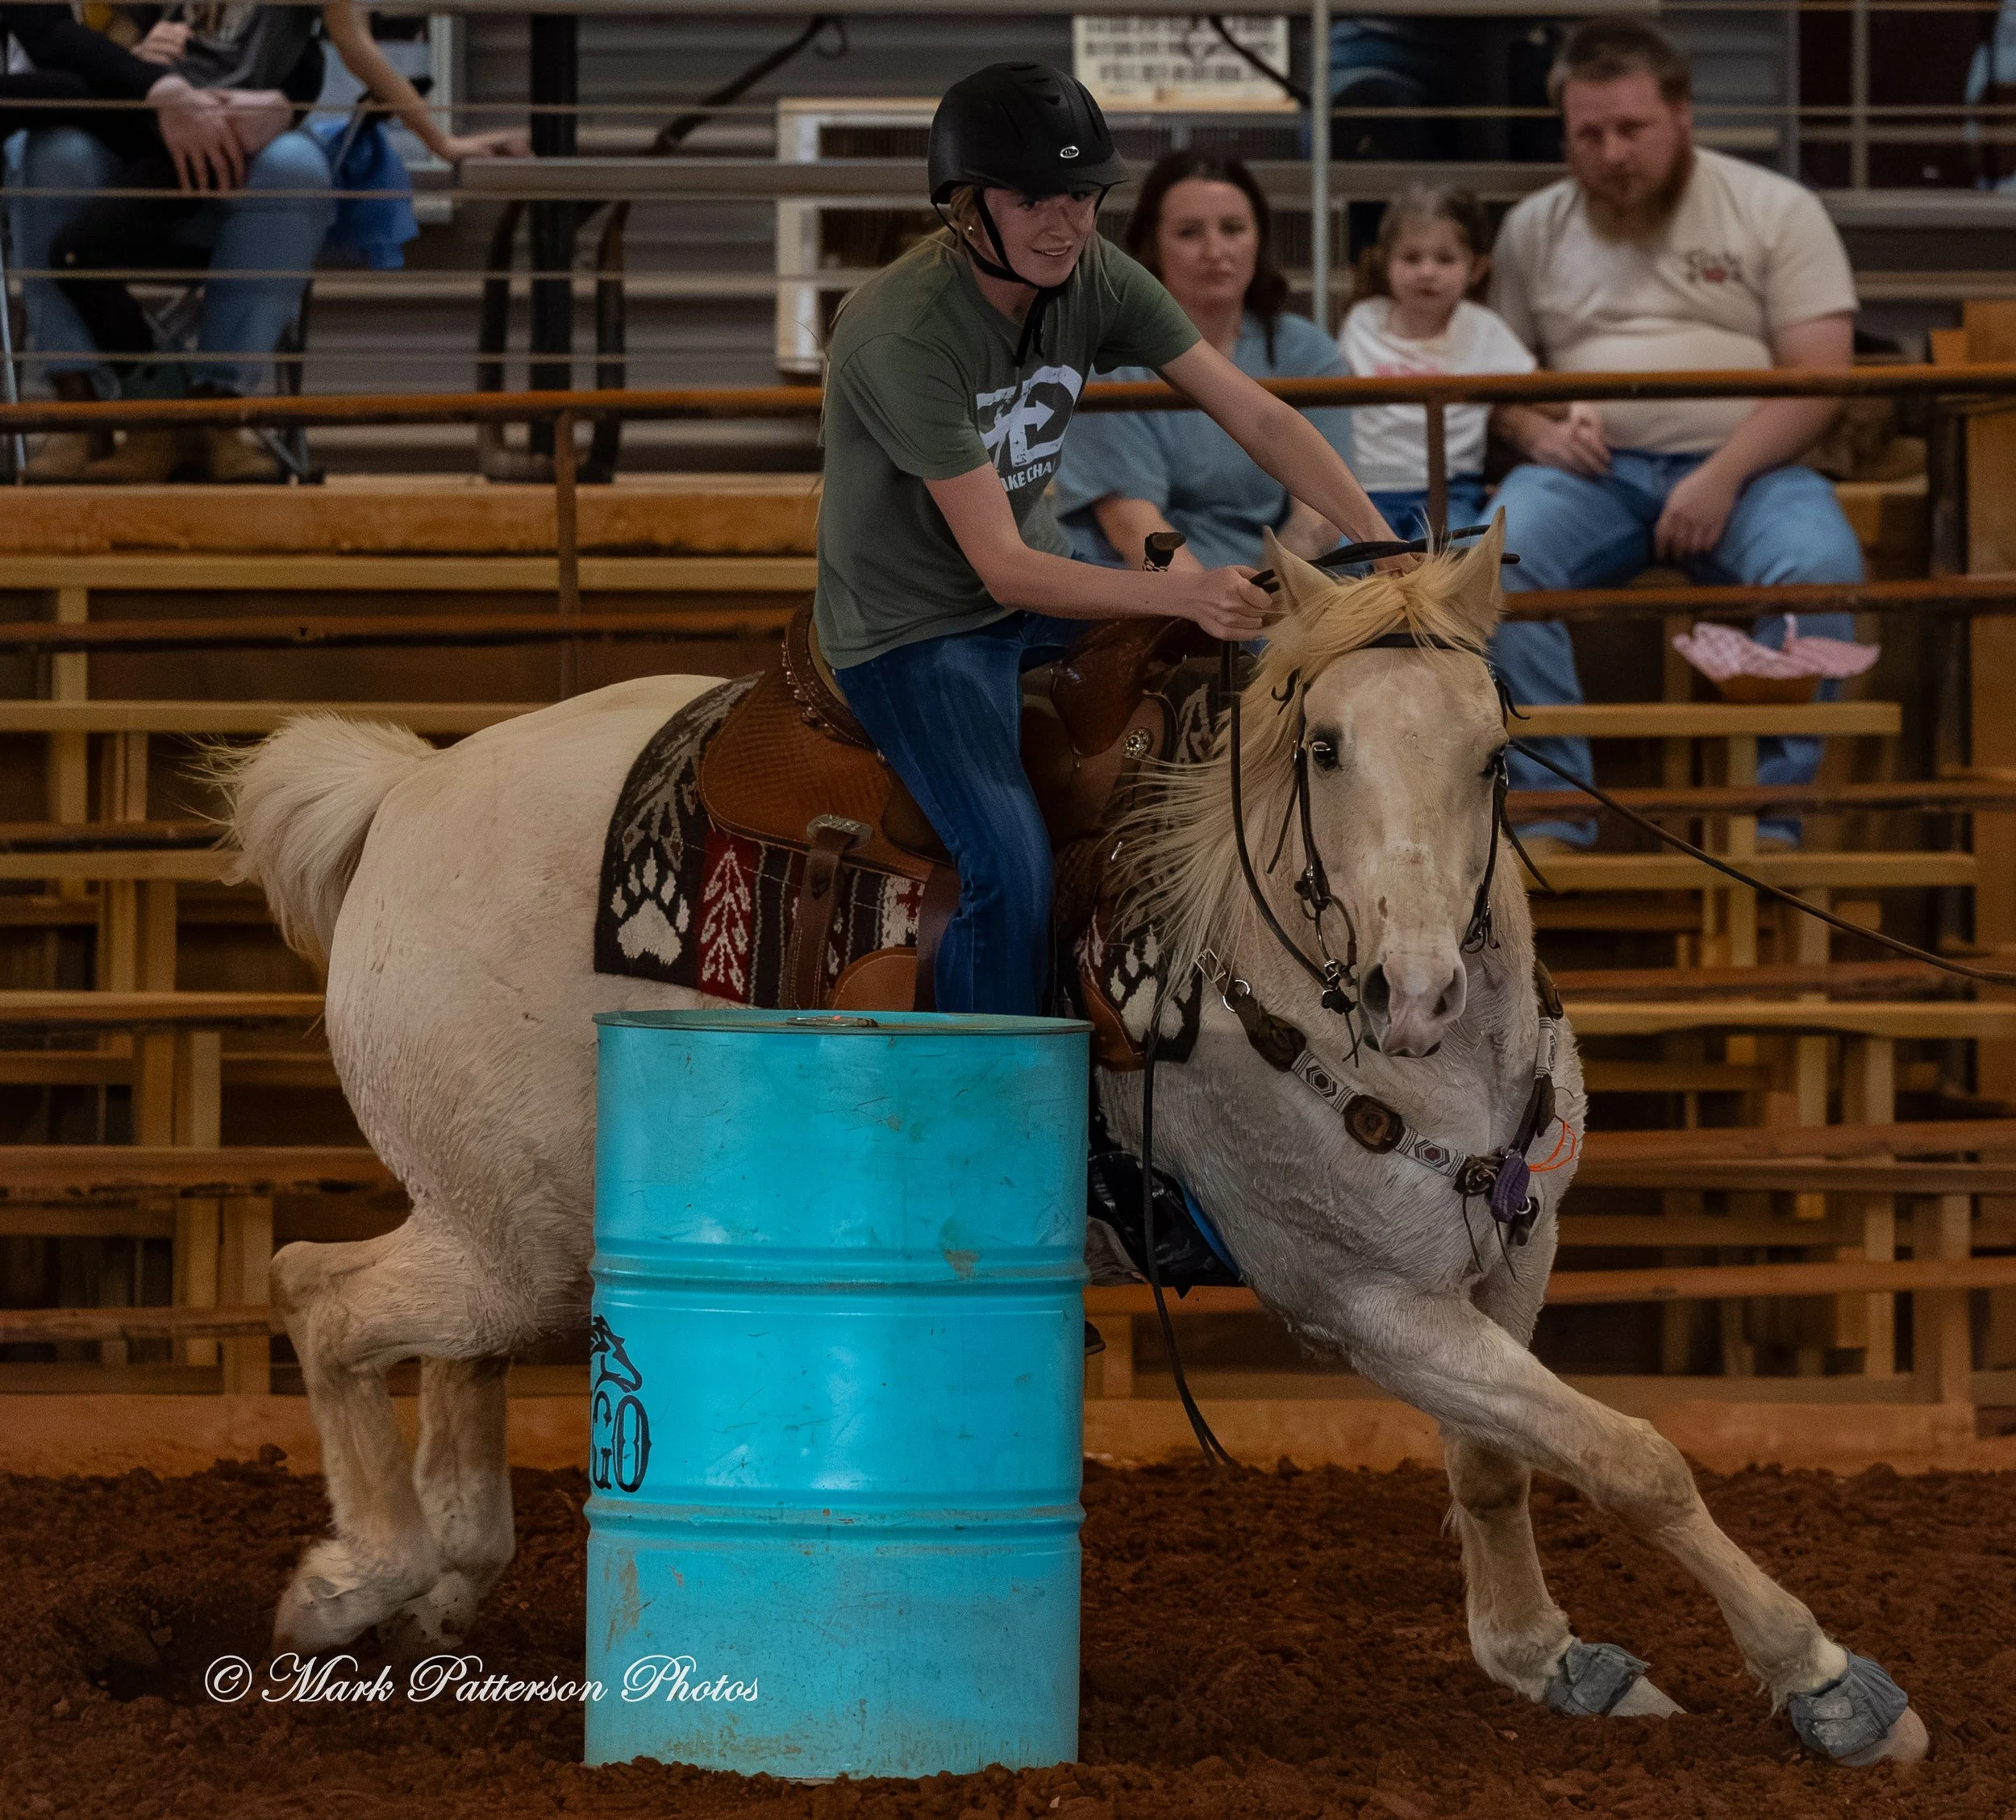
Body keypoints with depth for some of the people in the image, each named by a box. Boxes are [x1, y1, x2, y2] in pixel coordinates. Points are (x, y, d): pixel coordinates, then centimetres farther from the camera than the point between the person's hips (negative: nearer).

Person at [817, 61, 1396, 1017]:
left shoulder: (1095, 280, -10)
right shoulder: (899, 335, -30)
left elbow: (1257, 418, -9)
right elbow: (1003, 569, -32)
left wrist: (1386, 546, -23)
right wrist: (1182, 593, -44)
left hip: (1041, 589, 8)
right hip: (913, 627, -8)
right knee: (1011, 873, -25)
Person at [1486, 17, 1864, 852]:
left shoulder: (1775, 211, 6)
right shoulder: (1534, 228, 16)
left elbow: (1820, 376, -2)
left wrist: (1722, 479, -16)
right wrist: (1539, 434, -6)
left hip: (1742, 466, -2)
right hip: (1594, 470, 2)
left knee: (1820, 566, -35)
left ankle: (1773, 817, -26)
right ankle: (1552, 814, -27)